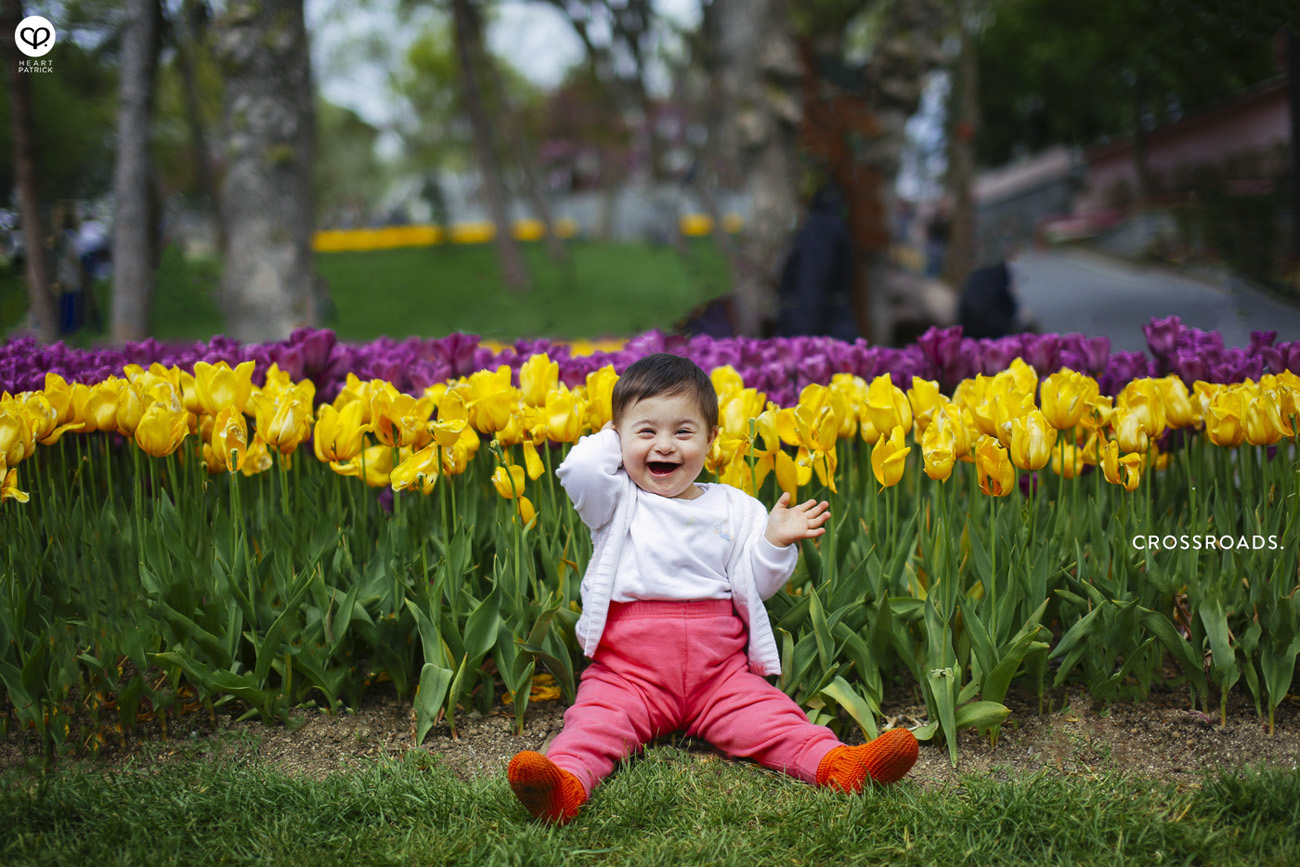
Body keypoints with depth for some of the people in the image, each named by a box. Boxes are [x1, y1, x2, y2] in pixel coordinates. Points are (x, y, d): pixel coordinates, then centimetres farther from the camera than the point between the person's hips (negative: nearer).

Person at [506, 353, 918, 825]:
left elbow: (752, 585, 12)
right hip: (629, 670, -2)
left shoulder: (732, 508, 12)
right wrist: (610, 441, 5)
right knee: (597, 718, -27)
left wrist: (775, 542, -5)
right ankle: (566, 782, -50)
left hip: (717, 670, 2)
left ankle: (838, 764, -35)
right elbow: (579, 471, -14)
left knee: (767, 715, -18)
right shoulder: (617, 503, 6)